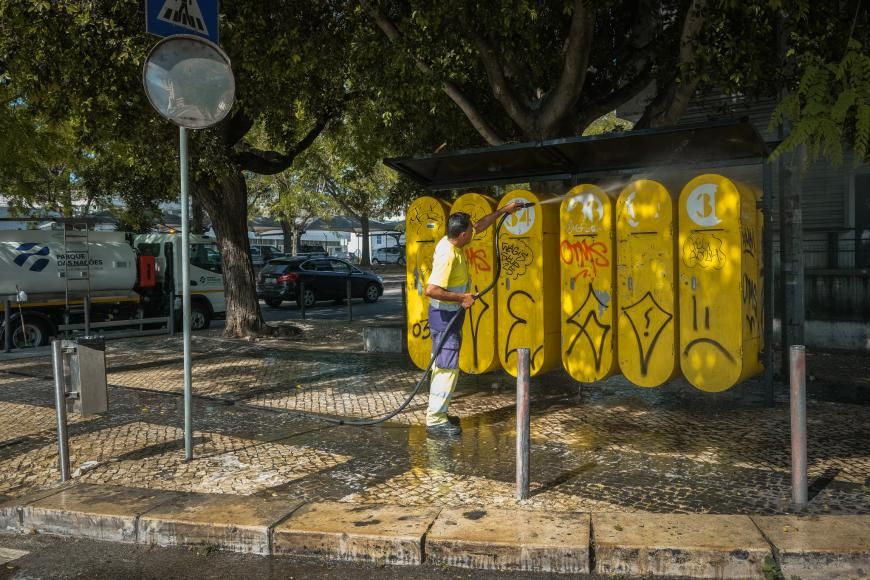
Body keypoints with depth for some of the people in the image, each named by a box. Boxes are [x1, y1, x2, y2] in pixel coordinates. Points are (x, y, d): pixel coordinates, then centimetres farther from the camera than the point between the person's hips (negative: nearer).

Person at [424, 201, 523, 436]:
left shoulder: (451, 241, 1)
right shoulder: (447, 256, -27)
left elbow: (480, 226, 18)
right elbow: (431, 290, -34)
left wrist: (504, 210, 21)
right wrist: (462, 298, -26)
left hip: (450, 314, 10)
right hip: (445, 315, -10)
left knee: (443, 365, 15)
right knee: (447, 368, -7)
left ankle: (437, 413, 25)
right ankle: (435, 420, -1)